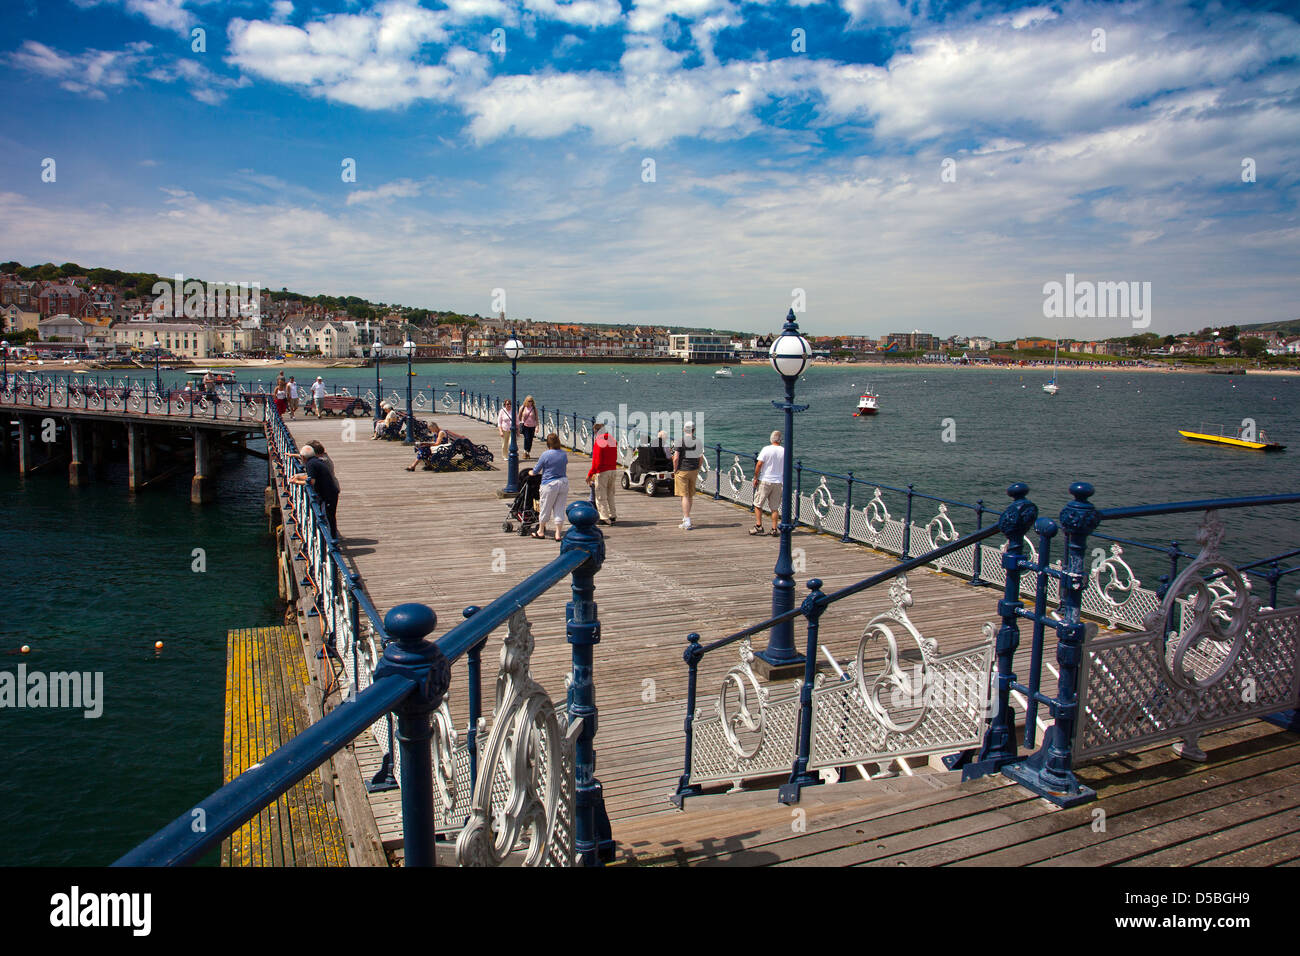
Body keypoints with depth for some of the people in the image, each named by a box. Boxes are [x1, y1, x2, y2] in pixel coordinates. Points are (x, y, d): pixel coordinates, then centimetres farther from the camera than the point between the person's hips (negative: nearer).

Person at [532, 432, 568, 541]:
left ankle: (540, 531, 27)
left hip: (550, 484, -4)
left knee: (545, 508, 12)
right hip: (564, 483, 4)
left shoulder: (545, 455, -11)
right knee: (560, 509, 9)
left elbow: (536, 470, -3)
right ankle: (558, 534, 8)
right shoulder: (564, 455, 3)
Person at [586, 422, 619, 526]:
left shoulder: (598, 442, -13)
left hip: (602, 472, -7)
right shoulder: (613, 440, 7)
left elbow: (596, 461, -15)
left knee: (601, 496, 1)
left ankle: (604, 518, -2)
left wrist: (590, 474, -7)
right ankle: (613, 516, 21)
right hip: (613, 470, 7)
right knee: (610, 495, 18)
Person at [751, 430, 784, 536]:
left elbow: (759, 464, -13)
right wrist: (784, 480, 21)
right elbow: (786, 468, 7)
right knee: (775, 507, 9)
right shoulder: (784, 451, 0)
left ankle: (758, 526, 4)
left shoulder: (766, 449, -9)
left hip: (765, 481, -3)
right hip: (778, 482, 3)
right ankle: (774, 529, 9)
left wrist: (755, 477, -3)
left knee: (758, 504, 8)